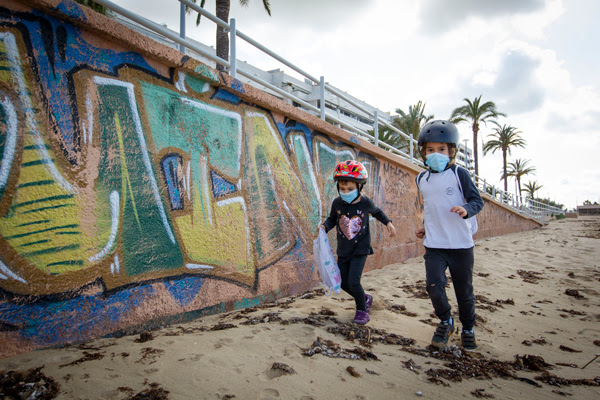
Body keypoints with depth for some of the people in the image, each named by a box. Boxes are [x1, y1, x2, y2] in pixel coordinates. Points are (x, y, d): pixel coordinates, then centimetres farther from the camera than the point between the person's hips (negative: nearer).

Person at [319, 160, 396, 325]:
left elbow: (376, 212, 12)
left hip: (360, 249, -4)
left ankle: (361, 309, 13)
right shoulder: (337, 203, -8)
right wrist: (324, 226, -12)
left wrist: (388, 223, 2)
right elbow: (332, 219, 8)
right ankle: (365, 298, 37)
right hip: (343, 249, 4)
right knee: (343, 282, 8)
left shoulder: (365, 202, -11)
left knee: (353, 281, -14)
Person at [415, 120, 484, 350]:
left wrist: (466, 209, -25)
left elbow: (477, 200, -5)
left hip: (461, 244, -2)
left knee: (464, 291, 9)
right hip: (433, 245, 3)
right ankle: (445, 322, 16)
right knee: (434, 284, -13)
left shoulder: (459, 174, -5)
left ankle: (468, 329, 35)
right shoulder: (421, 179, 9)